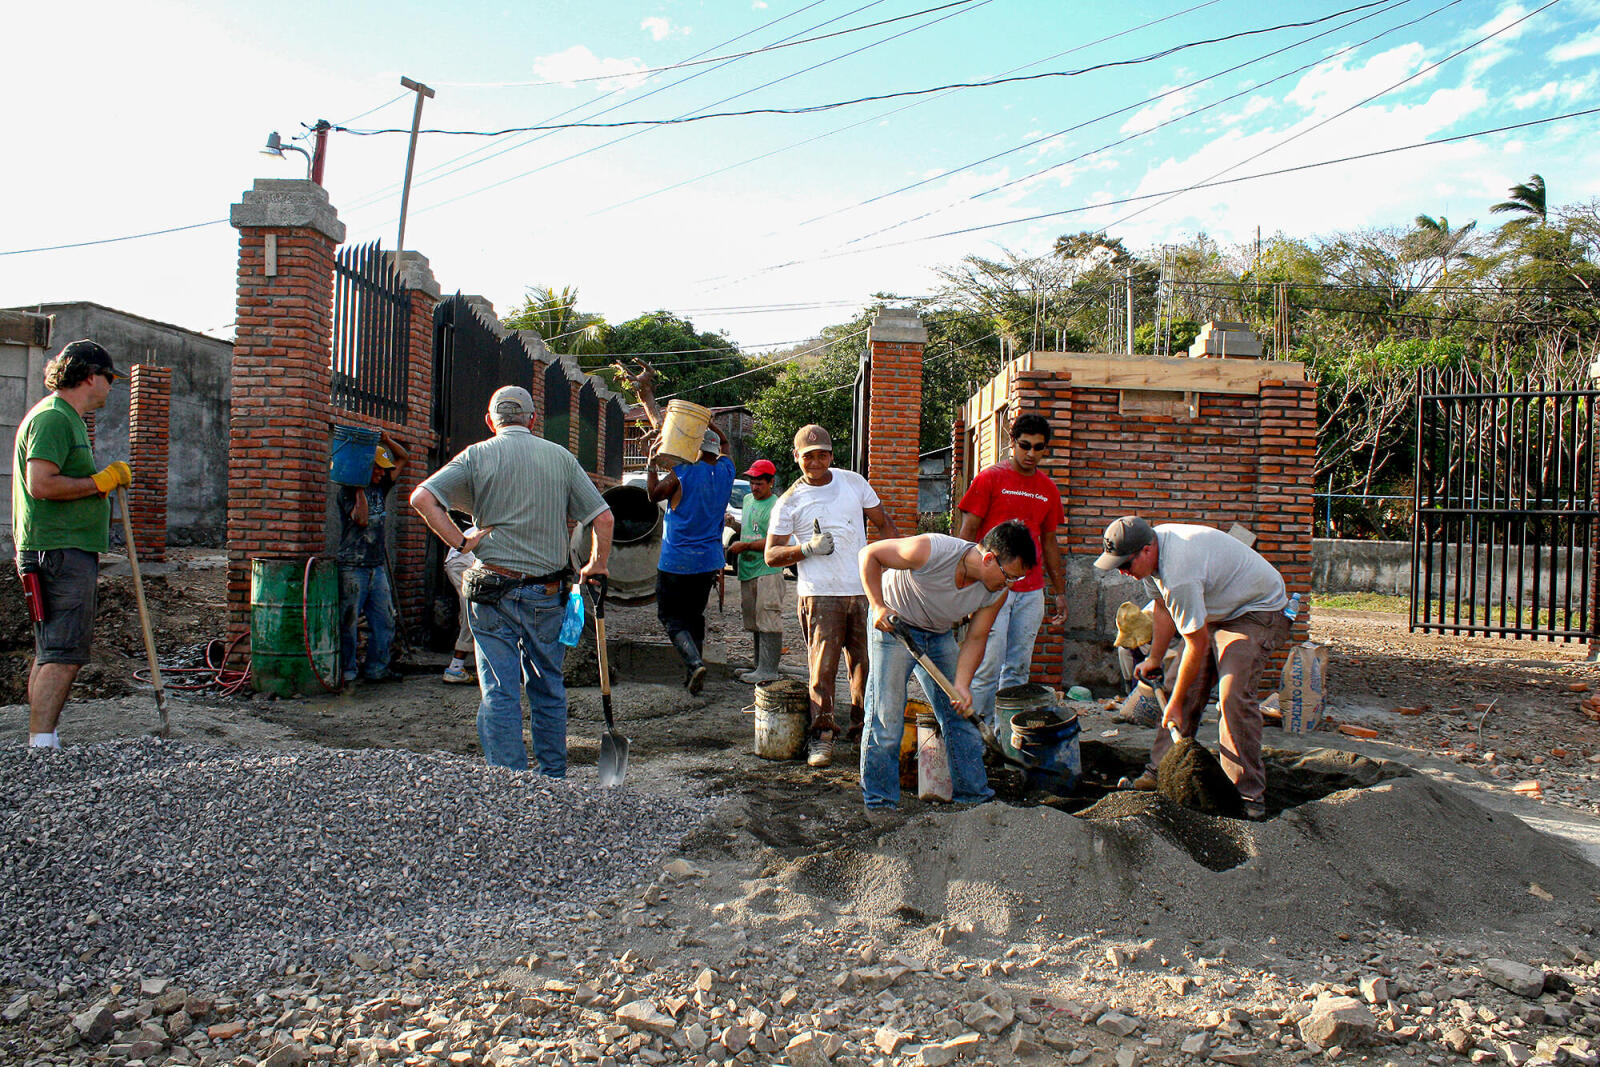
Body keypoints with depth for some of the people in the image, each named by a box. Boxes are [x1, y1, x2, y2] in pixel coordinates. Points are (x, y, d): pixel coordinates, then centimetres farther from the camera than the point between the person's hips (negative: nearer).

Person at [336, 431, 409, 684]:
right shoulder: (348, 491, -6)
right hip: (353, 566, -7)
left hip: (378, 566, 7)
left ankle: (376, 668, 16)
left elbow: (403, 458, 19)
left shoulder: (380, 486, 13)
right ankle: (347, 671, 7)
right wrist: (359, 488, -16)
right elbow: (362, 519, -22)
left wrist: (386, 441, 4)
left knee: (384, 620, 8)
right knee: (349, 622, -2)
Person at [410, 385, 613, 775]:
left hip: (494, 588, -2)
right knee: (549, 688, 14)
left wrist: (460, 542, -8)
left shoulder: (477, 456, 1)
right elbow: (603, 517, 3)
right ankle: (554, 778, 24)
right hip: (547, 594, 2)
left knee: (500, 691, 2)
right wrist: (597, 566, 13)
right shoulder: (561, 457, 5)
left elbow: (422, 498, -11)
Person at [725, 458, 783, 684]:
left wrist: (745, 545, -13)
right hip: (747, 572, 9)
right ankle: (760, 666, 20)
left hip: (768, 571, -9)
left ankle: (768, 670, -9)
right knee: (754, 622, 12)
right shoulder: (748, 500, 17)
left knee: (768, 621, -9)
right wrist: (734, 523, 10)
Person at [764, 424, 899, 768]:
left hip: (865, 590, 3)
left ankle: (864, 726, 21)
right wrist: (807, 549, -14)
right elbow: (771, 555, 2)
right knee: (822, 667, -8)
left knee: (867, 663, 6)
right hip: (820, 595, -3)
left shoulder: (853, 482, 11)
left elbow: (884, 523, 19)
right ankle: (822, 735, 0)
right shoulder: (789, 502, 4)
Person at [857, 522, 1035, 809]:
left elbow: (975, 639, -8)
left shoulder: (997, 592, -17)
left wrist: (961, 685, -22)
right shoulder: (930, 551, -34)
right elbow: (870, 554, -21)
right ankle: (880, 804, 5)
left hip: (939, 636, 5)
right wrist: (878, 606, -28)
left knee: (960, 714, 5)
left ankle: (975, 796, 19)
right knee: (886, 718, -8)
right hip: (892, 624, -5)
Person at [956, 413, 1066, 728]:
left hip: (1032, 591, 5)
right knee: (989, 665, -7)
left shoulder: (1048, 489, 13)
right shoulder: (989, 478, -2)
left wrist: (1060, 591, 18)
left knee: (1019, 668, 8)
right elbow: (967, 531, -4)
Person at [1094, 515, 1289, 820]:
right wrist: (1154, 659, 11)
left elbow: (1197, 644, -27)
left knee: (1234, 696, -22)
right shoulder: (1157, 541, -6)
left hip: (1258, 612, -10)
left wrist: (1175, 703, -19)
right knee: (1184, 686, 3)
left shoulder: (1179, 575, -35)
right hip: (1218, 611, 10)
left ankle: (1249, 792, -12)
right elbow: (1165, 608, 8)